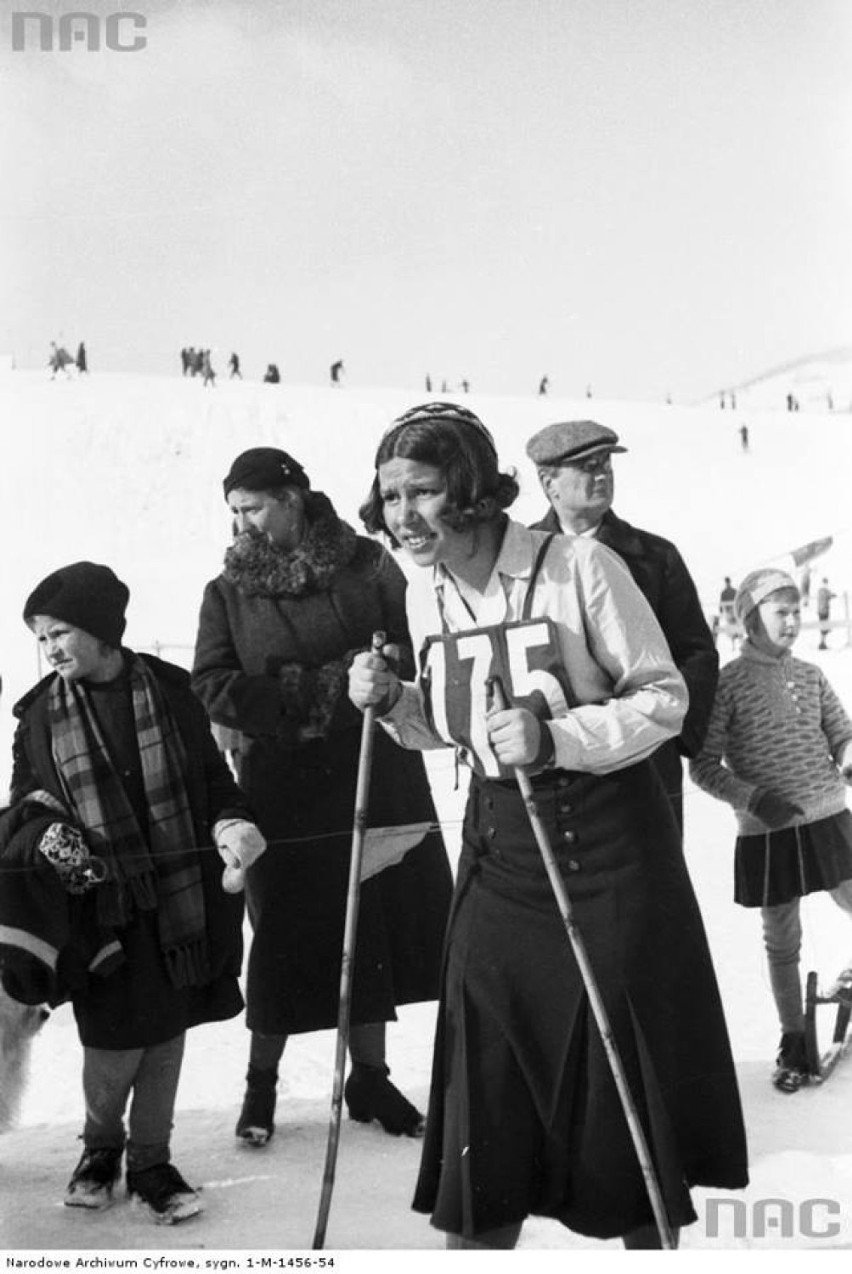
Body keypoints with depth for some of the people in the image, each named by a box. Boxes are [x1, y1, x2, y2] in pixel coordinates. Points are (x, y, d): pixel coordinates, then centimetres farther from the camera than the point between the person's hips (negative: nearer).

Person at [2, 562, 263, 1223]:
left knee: (166, 1037, 10)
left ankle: (150, 1162, 29)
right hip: (98, 902, -1)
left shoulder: (169, 693, -1)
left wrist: (230, 824, -12)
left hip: (179, 896, 1)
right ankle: (101, 1145, 29)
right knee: (115, 1043, 0)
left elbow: (211, 779, 6)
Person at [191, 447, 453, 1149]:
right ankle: (261, 1083, 21)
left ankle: (370, 1076, 24)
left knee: (377, 919, 7)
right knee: (285, 929, 2)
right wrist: (306, 692, -15)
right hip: (281, 788, -1)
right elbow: (211, 689, -6)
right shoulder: (228, 592, 4)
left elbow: (416, 647, 3)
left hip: (377, 779, 1)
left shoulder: (368, 565, 2)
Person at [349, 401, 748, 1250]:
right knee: (485, 1073, 5)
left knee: (627, 1061, 6)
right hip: (498, 847, 5)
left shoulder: (579, 567, -16)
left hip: (607, 844, -4)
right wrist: (393, 703, -4)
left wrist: (555, 738, -24)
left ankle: (649, 1235, 27)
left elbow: (664, 697, -11)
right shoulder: (425, 595, 2)